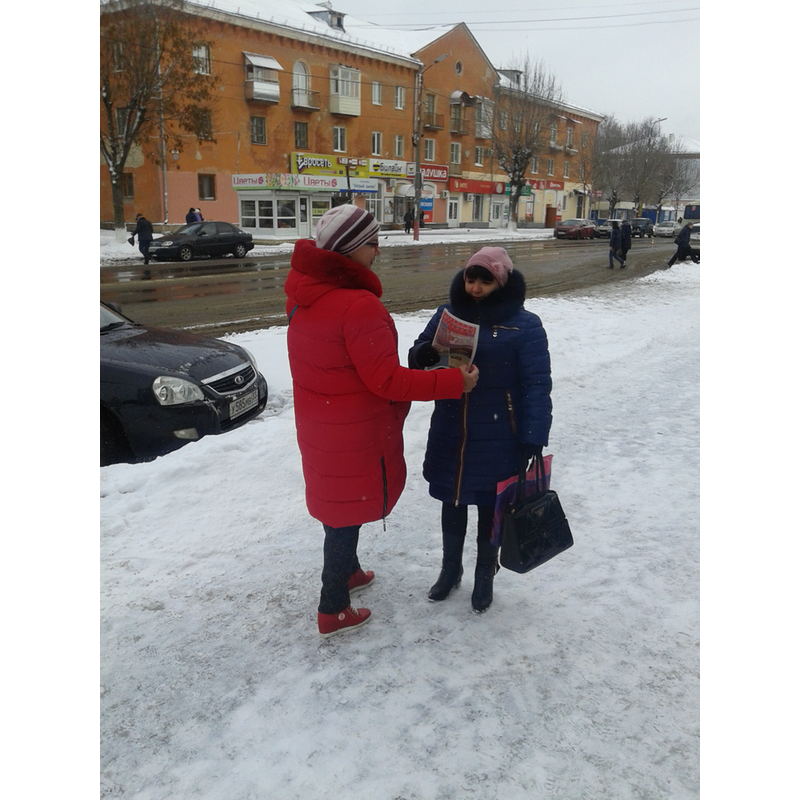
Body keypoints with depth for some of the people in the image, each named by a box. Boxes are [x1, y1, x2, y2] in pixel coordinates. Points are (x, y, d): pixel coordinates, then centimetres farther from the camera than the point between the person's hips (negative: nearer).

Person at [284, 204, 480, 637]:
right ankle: (334, 610, 23)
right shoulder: (359, 307, -29)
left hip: (318, 424, 9)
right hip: (355, 435, -8)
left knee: (339, 503, 26)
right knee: (348, 512, 7)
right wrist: (455, 382, -21)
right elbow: (387, 380, -26)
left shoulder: (304, 294, 0)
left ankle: (347, 571, 48)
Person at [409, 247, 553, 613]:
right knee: (452, 501, 17)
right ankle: (450, 567, 40)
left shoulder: (524, 326, -11)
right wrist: (424, 354, -20)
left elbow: (537, 386, -13)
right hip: (450, 434, 4)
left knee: (490, 505, 13)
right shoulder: (448, 314, 2)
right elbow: (417, 356, 5)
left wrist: (533, 441, -19)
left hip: (498, 438, -3)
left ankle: (485, 574, 36)